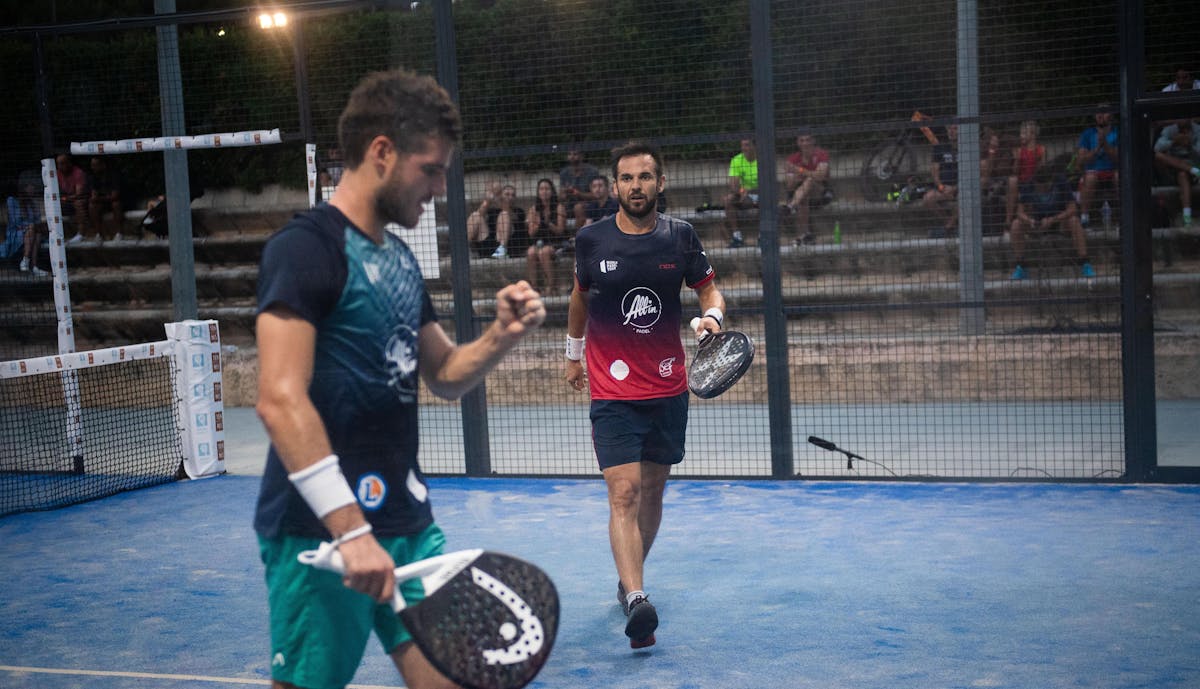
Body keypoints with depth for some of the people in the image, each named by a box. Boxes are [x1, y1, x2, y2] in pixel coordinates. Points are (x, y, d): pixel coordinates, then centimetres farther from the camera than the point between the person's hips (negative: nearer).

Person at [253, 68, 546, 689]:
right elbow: (280, 400, -22)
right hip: (322, 531, -8)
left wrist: (501, 335, 1)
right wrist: (350, 529, -27)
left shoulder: (399, 257, 14)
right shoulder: (306, 246, -13)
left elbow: (443, 376, 22)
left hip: (406, 520, 8)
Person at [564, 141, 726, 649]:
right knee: (624, 492, -17)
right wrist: (573, 353, 23)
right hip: (612, 392, -3)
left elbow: (709, 287, 10)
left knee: (652, 490, 14)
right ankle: (635, 599, -27)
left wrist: (712, 316, -13)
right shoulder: (591, 240, -3)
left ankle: (629, 579, 35)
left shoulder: (680, 236, -1)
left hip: (668, 388, 3)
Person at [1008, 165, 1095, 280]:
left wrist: (1052, 220, -39)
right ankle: (1019, 267, -17)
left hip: (1060, 216, -2)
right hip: (1037, 218, 2)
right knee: (1016, 224, -24)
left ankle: (1085, 265, -29)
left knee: (1074, 221, -34)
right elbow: (1020, 211, -15)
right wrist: (1030, 221, -38)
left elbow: (1072, 209, -26)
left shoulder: (1060, 182, -25)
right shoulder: (1030, 186, -20)